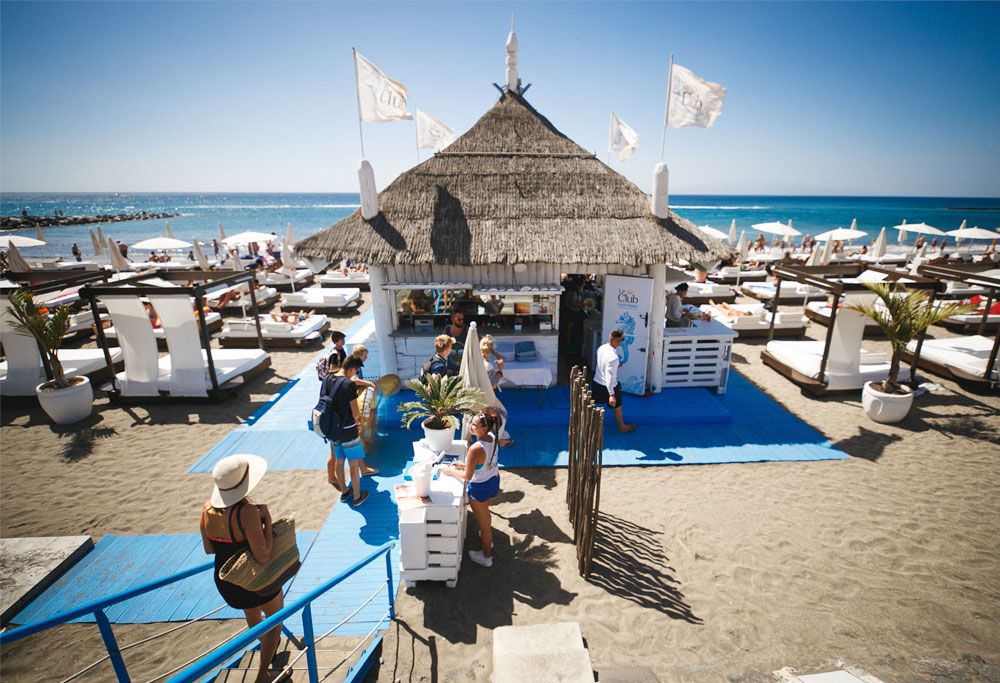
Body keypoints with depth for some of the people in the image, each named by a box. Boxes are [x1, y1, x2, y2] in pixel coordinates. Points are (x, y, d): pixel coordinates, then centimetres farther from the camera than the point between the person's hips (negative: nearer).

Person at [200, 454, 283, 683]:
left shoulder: (207, 509, -13)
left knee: (251, 611, 35)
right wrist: (267, 520, -24)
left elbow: (208, 549, 1)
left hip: (224, 581, 6)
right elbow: (263, 556, -31)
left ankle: (268, 645, 61)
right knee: (275, 617, 23)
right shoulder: (246, 511, -33)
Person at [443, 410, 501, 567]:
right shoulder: (492, 437, -11)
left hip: (480, 487, -8)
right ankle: (488, 537, 61)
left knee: (483, 521, 16)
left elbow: (467, 476, -24)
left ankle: (486, 556, 39)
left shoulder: (475, 449, -35)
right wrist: (465, 464, 6)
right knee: (484, 511, 35)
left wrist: (452, 471, -7)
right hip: (494, 480, 8)